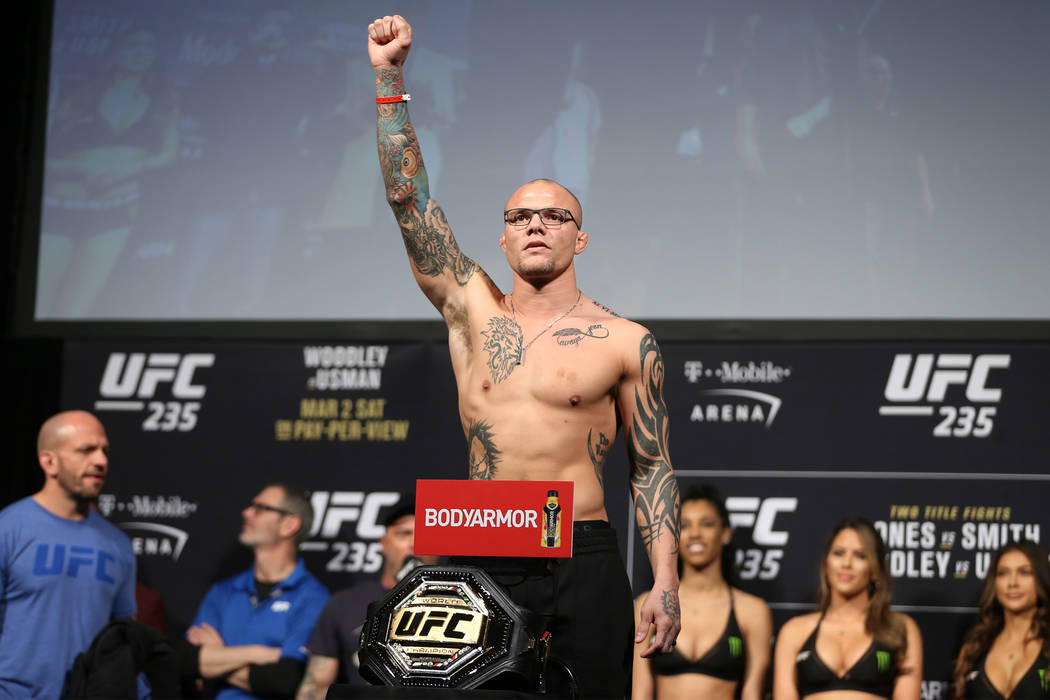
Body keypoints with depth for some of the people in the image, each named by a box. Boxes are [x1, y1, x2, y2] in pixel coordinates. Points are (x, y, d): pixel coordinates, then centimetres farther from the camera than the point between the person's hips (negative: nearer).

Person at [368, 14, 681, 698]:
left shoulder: (626, 342, 3)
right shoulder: (474, 309, 9)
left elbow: (651, 467, 5)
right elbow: (408, 196, 4)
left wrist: (665, 580, -4)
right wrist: (390, 77, -2)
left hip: (583, 564, -2)